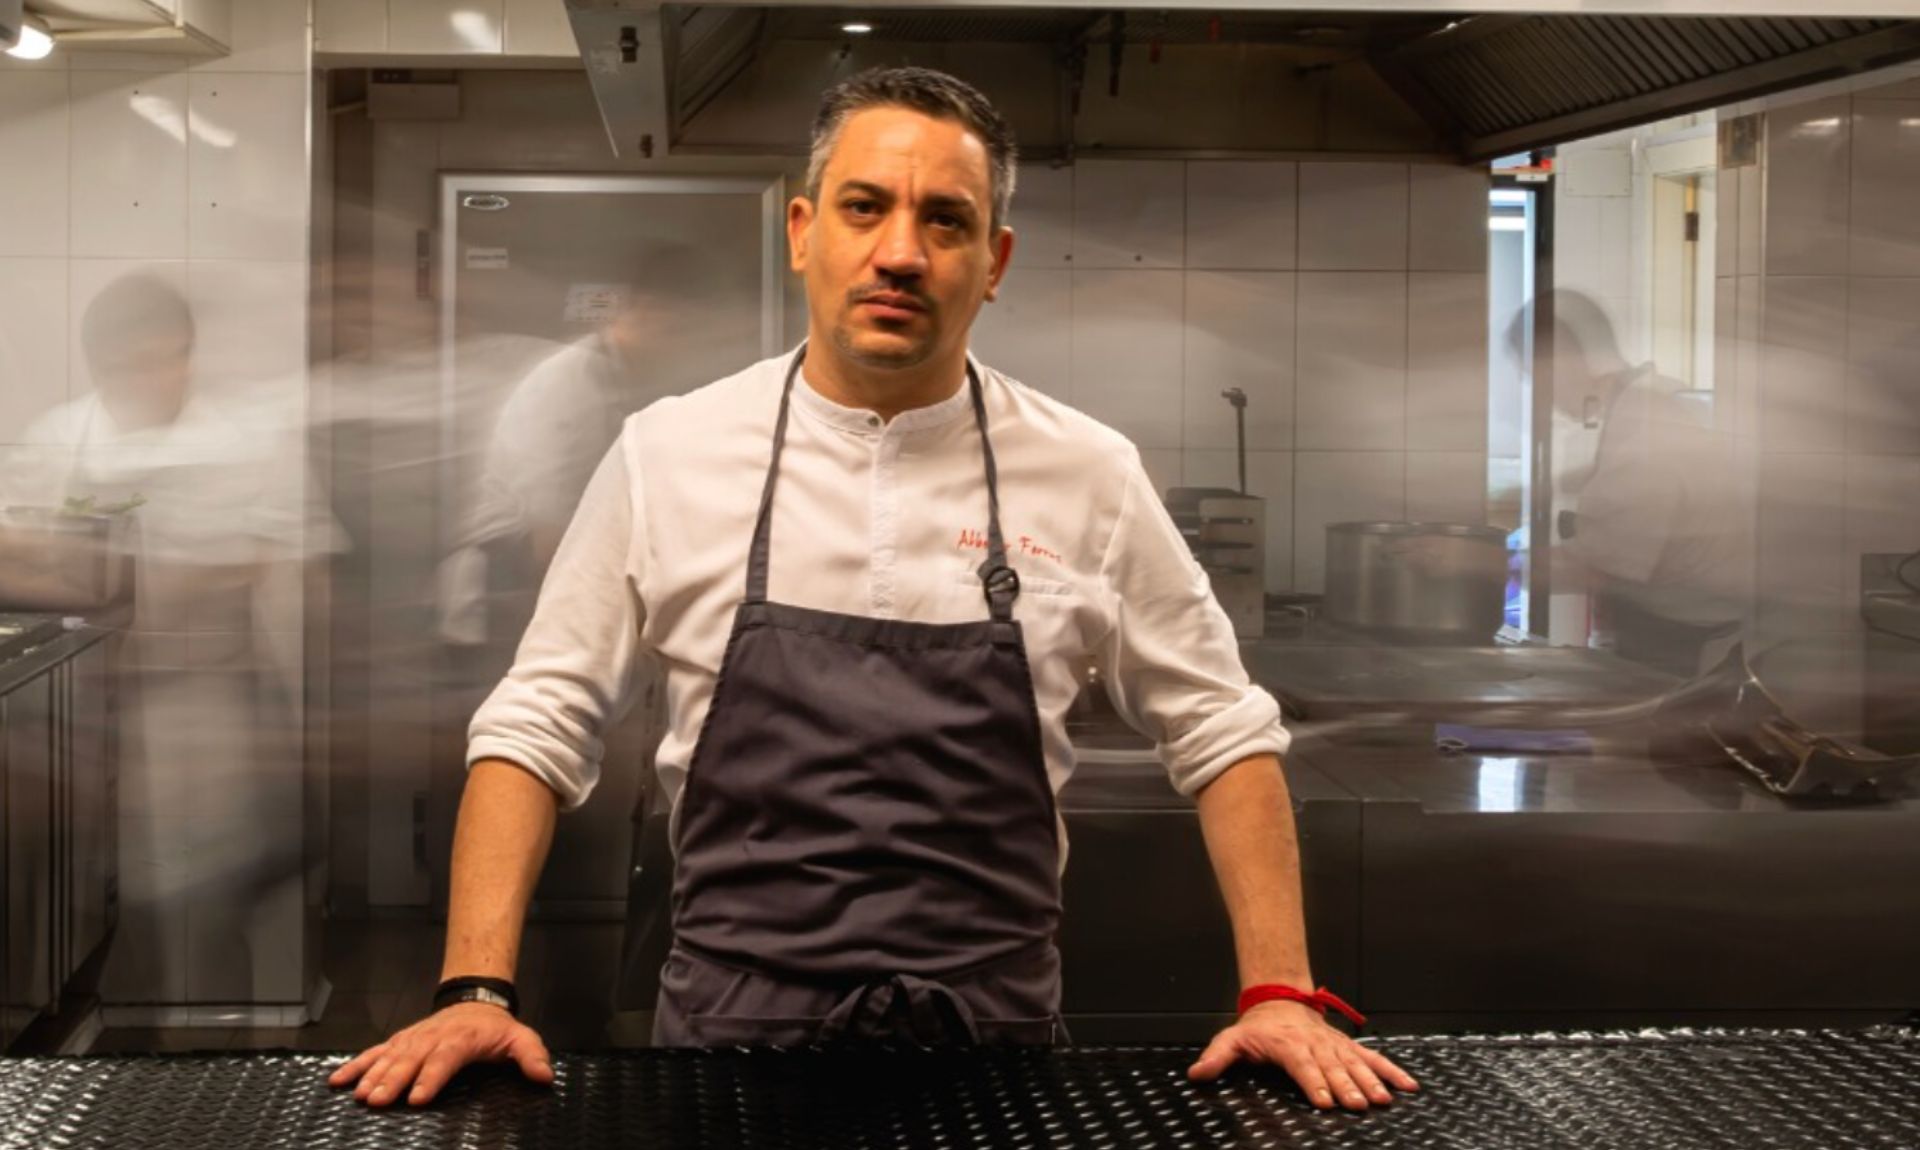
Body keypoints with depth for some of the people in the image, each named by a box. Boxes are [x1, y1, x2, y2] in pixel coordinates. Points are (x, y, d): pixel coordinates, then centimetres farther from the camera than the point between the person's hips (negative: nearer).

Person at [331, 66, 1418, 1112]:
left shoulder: (1088, 476, -2)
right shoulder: (668, 455, -2)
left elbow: (1223, 731, 5)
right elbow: (538, 726, 2)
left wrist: (1281, 995, -4)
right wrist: (477, 991, -8)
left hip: (995, 1041, 1)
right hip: (730, 1037, 0)